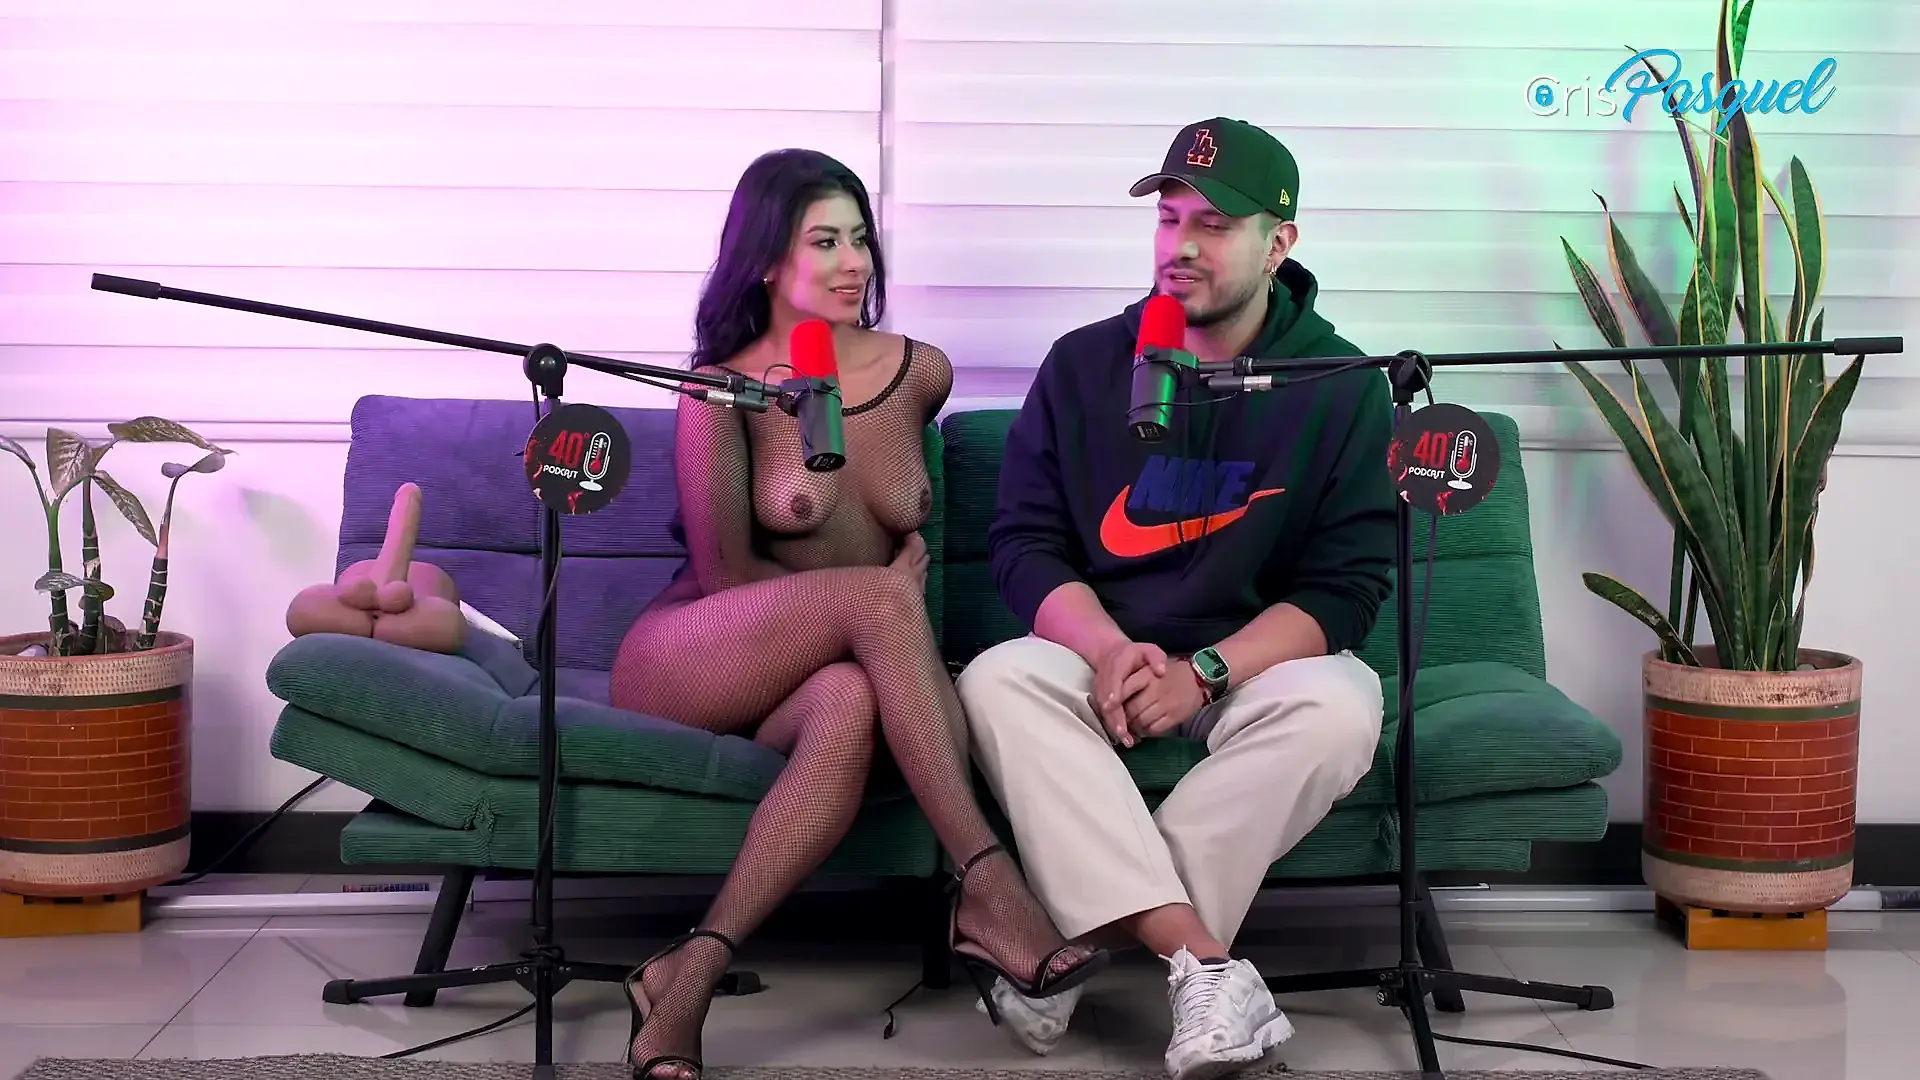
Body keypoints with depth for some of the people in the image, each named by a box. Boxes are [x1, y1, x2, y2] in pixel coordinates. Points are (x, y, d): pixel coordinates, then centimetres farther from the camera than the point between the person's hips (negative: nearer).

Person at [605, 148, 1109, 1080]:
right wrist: (875, 589, -9)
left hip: (811, 679, 3)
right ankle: (986, 890, -39)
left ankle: (692, 972, -41)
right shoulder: (721, 389, -5)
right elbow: (724, 573, -6)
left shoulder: (921, 373, 6)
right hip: (685, 664, -3)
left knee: (852, 703, -38)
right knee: (878, 599, -34)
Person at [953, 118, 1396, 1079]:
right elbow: (1024, 544, 0)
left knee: (1338, 704, -35)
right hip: (1102, 652, 2)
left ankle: (1076, 941, -34)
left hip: (1260, 661, -1)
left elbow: (1346, 589, -7)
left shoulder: (1342, 388, -2)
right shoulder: (1082, 367, 4)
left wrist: (1200, 673, -22)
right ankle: (1200, 958, -40)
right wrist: (1109, 652, -20)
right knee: (996, 681, -30)